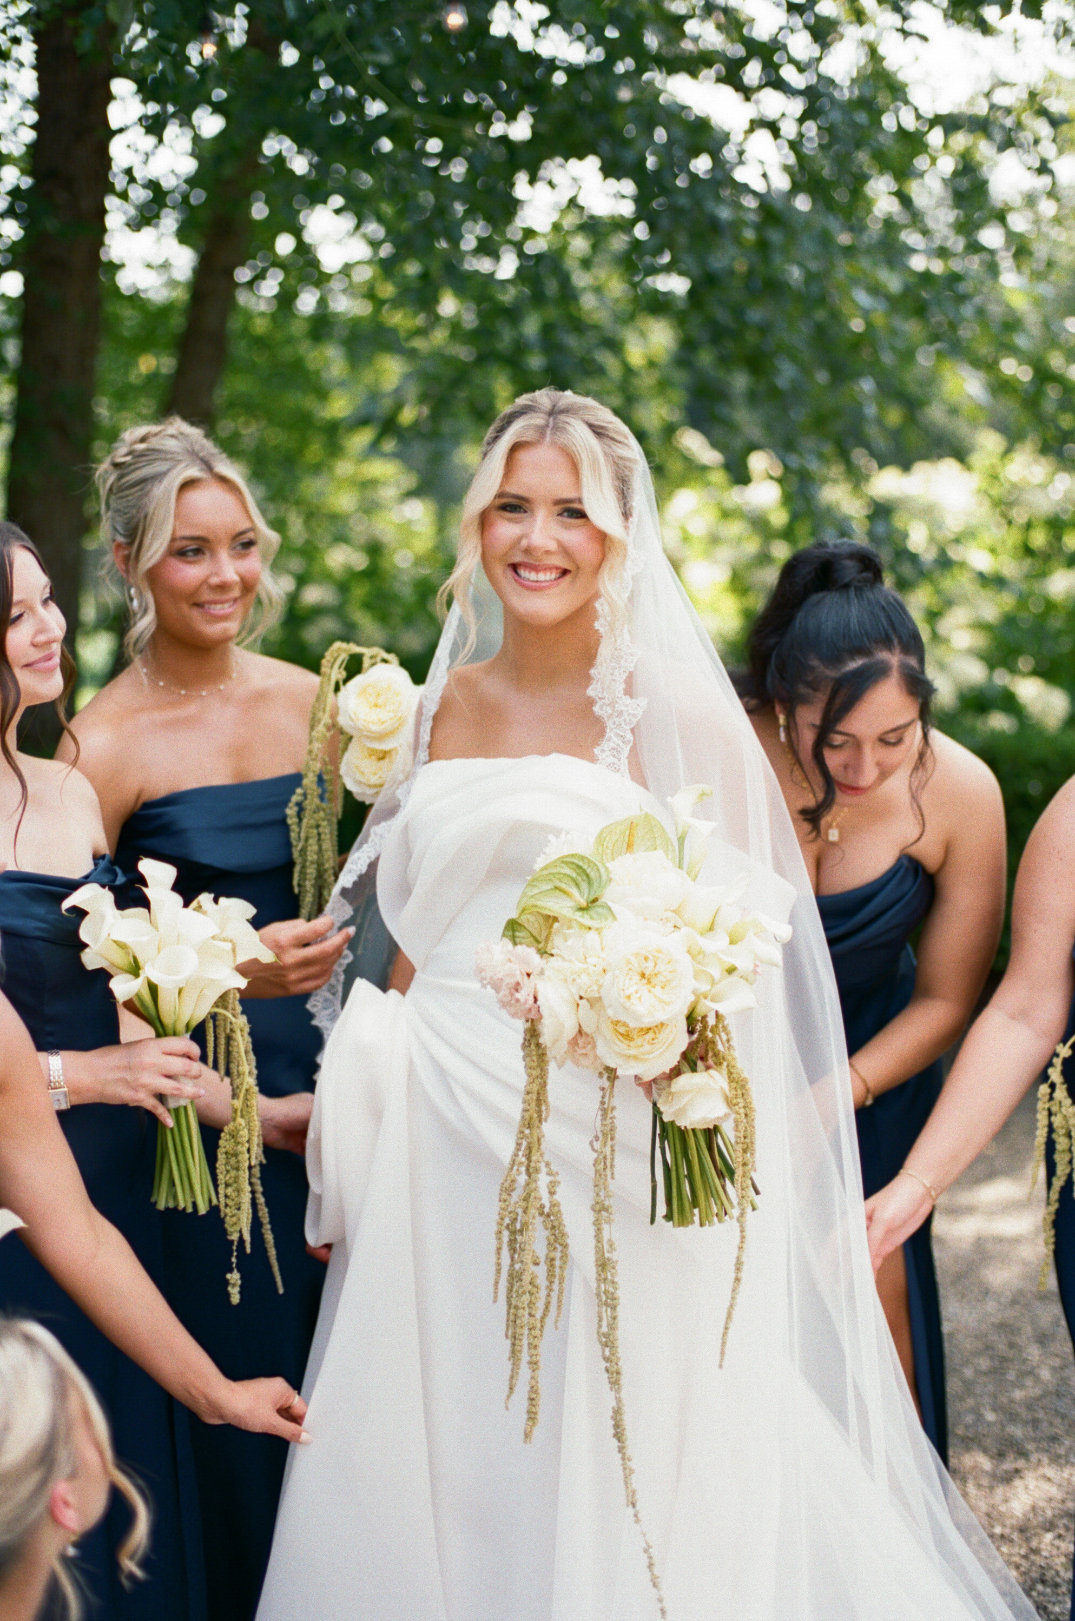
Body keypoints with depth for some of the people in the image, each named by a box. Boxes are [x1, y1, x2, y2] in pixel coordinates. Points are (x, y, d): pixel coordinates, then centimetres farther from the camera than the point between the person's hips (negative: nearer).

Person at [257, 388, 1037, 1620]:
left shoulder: (673, 710, -5)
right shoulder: (450, 708, 10)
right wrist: (352, 1146, 13)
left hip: (610, 1138, -4)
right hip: (442, 1137, 5)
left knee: (613, 1477, 2)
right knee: (441, 1482, 10)